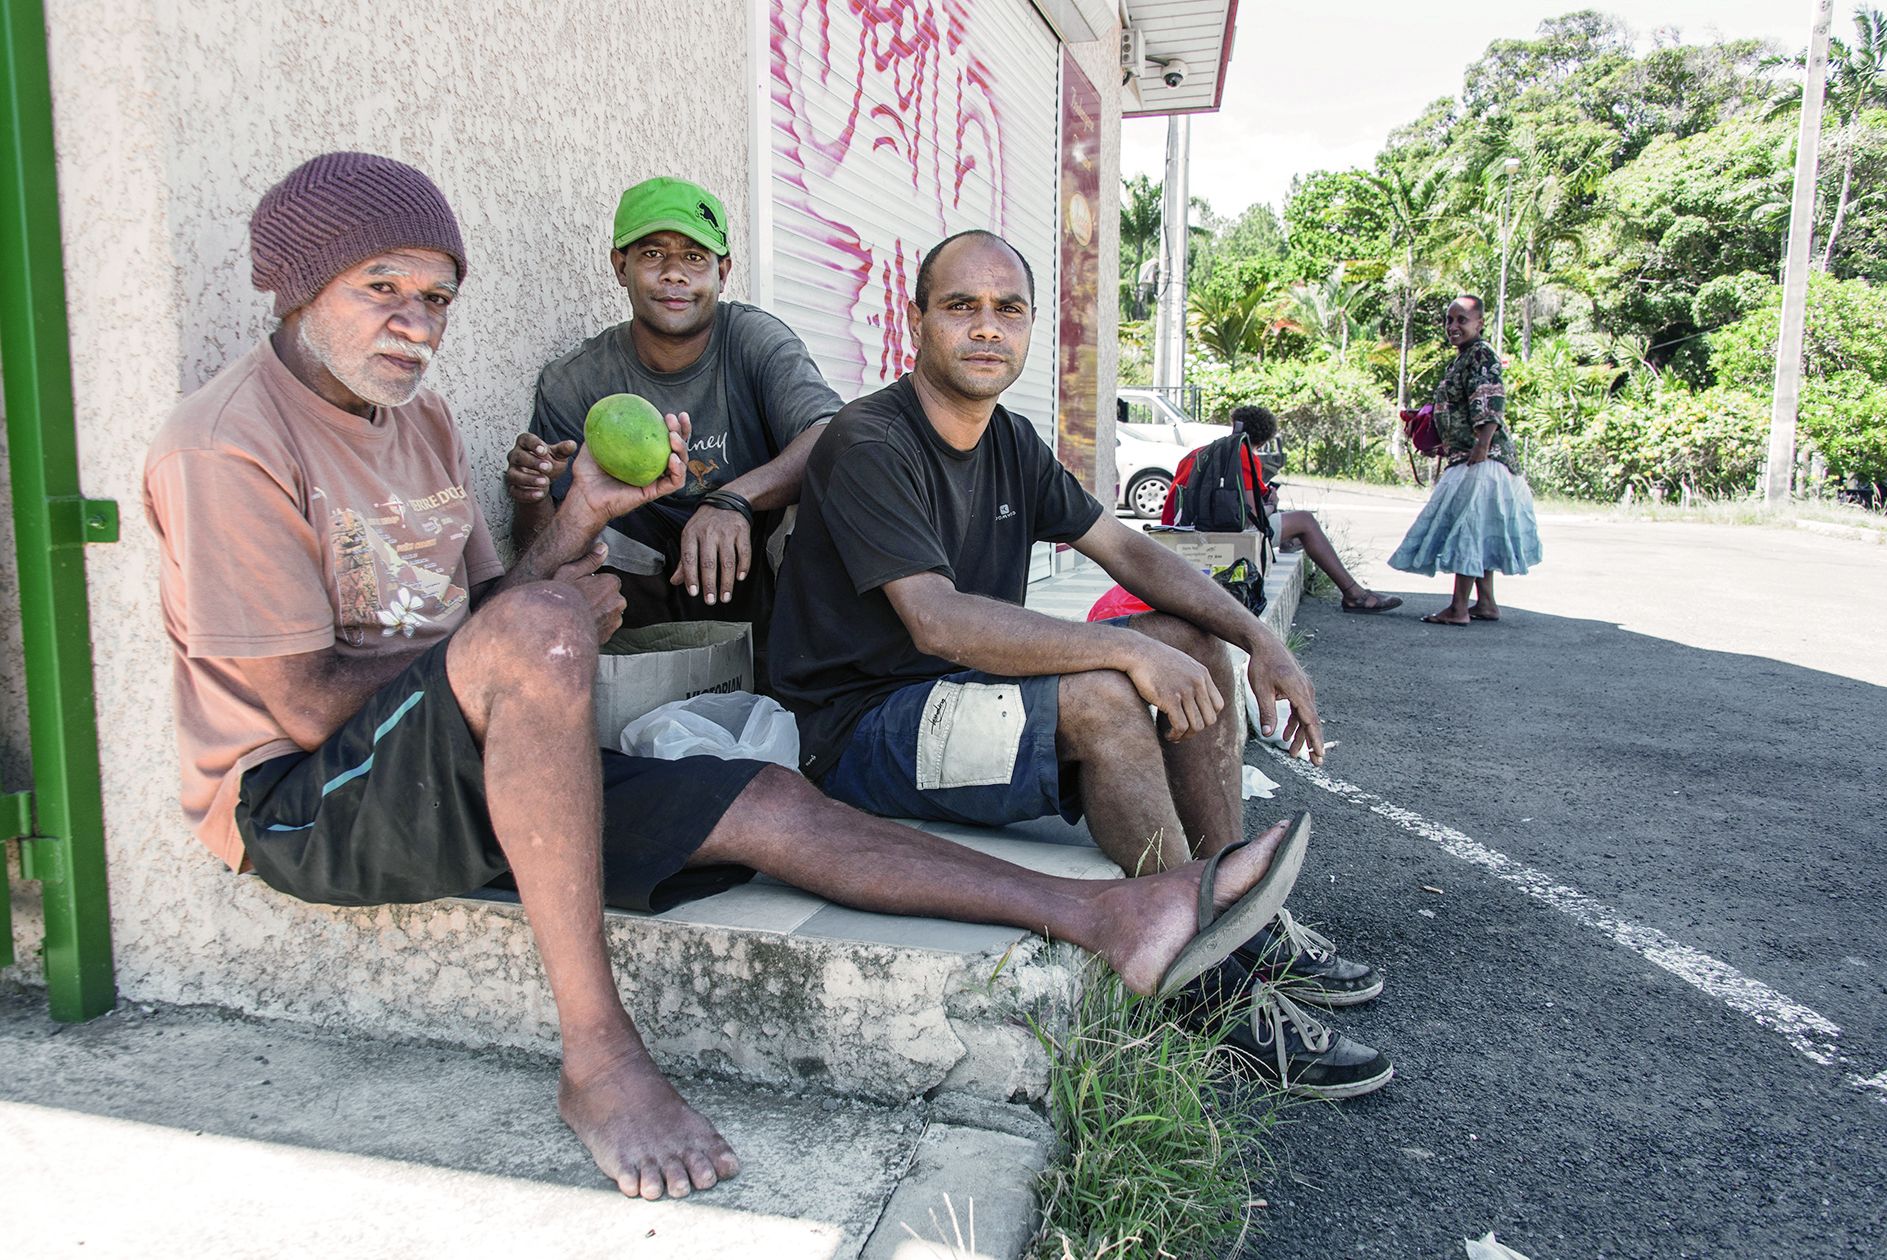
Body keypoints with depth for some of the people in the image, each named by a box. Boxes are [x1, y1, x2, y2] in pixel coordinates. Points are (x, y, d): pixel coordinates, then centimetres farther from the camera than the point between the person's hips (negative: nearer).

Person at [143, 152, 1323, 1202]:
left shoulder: (421, 423, 12)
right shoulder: (230, 445, -13)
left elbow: (474, 617, 10)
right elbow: (307, 704, -19)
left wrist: (581, 518, -6)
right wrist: (546, 627, -12)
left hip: (455, 774, 7)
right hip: (298, 802, -7)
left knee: (765, 804, -8)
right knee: (537, 631, -37)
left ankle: (1106, 915, -9)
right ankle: (599, 1056, -29)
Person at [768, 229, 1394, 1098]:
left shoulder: (1012, 442, 8)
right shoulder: (868, 444, -18)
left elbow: (1127, 550, 10)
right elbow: (937, 621, -30)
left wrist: (1260, 639, -3)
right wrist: (1130, 650, -30)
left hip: (969, 694, 9)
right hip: (863, 731, -8)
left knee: (1198, 646, 2)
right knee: (1104, 700, -30)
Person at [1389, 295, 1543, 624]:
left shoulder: (1481, 354, -12)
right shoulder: (1462, 358, 18)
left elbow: (1492, 405, -22)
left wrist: (1481, 448, -28)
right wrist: (1448, 445, 23)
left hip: (1482, 457, -11)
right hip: (1466, 458, 11)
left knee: (1468, 527, -9)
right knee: (1478, 530, 13)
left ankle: (1458, 608, -7)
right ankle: (1486, 603, 19)